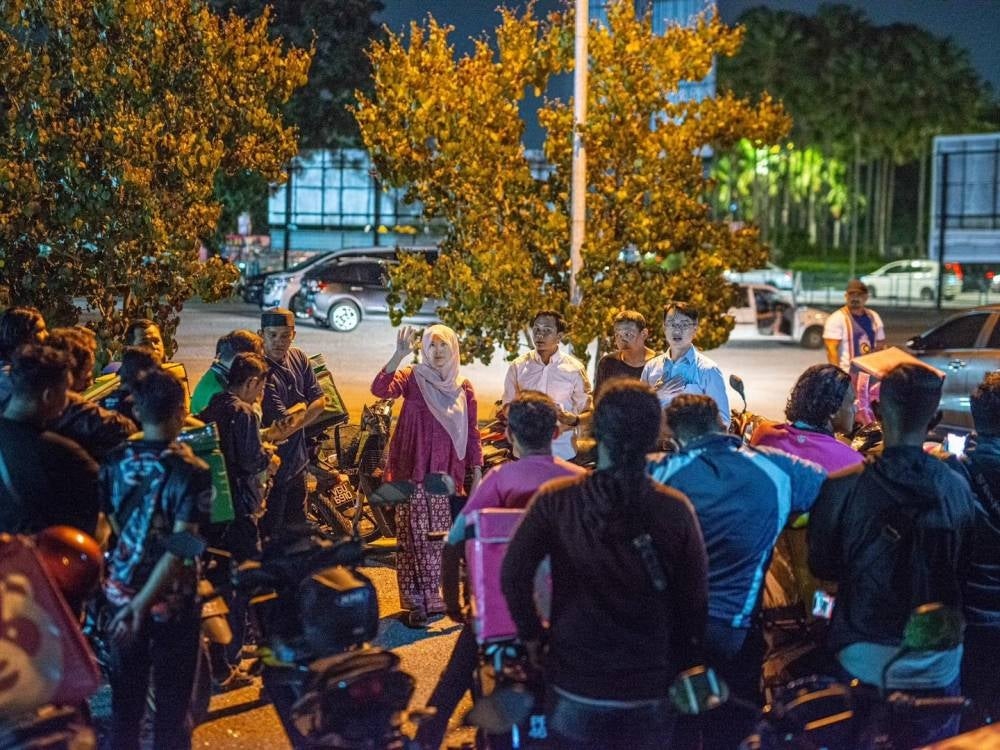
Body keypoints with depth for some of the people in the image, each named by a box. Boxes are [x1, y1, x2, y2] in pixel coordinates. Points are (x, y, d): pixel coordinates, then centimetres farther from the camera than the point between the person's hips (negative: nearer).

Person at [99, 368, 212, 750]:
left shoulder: (115, 460, -5)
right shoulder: (193, 471, -19)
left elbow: (110, 522, 6)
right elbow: (181, 547, -25)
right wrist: (143, 602, -22)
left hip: (121, 592, 5)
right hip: (172, 600, -4)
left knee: (126, 693, 18)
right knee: (172, 699, 10)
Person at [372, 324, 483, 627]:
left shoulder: (464, 388, 9)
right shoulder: (412, 378, -1)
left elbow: (472, 433, 12)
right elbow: (379, 389, -20)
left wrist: (477, 474, 8)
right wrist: (399, 354, -31)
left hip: (447, 474, 3)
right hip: (413, 471, -3)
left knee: (445, 537, 6)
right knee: (415, 535, -3)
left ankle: (441, 596, 20)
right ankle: (417, 602, 3)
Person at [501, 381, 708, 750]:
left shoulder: (557, 500, -11)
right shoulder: (676, 509, -10)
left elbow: (513, 574, -14)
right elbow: (695, 599, -4)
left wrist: (531, 635, 2)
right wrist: (683, 665, 10)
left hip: (577, 683, 0)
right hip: (649, 690, 0)